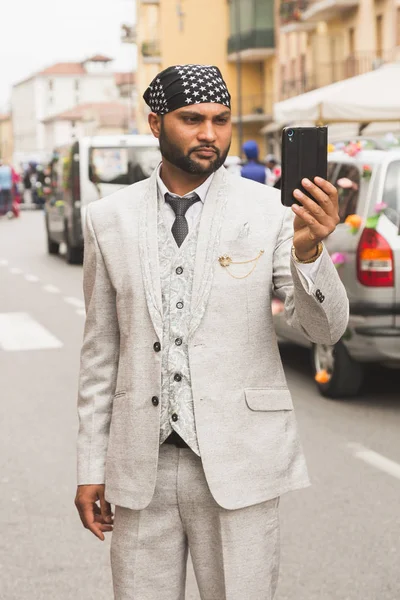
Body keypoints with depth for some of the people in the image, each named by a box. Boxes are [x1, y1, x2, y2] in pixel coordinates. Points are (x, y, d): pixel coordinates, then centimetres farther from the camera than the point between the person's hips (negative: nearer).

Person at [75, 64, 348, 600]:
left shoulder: (270, 210, -4)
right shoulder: (109, 219, 4)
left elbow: (325, 328, -8)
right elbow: (101, 350, 9)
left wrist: (309, 249, -27)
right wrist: (91, 467, 9)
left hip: (239, 463, -2)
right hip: (141, 468, 2)